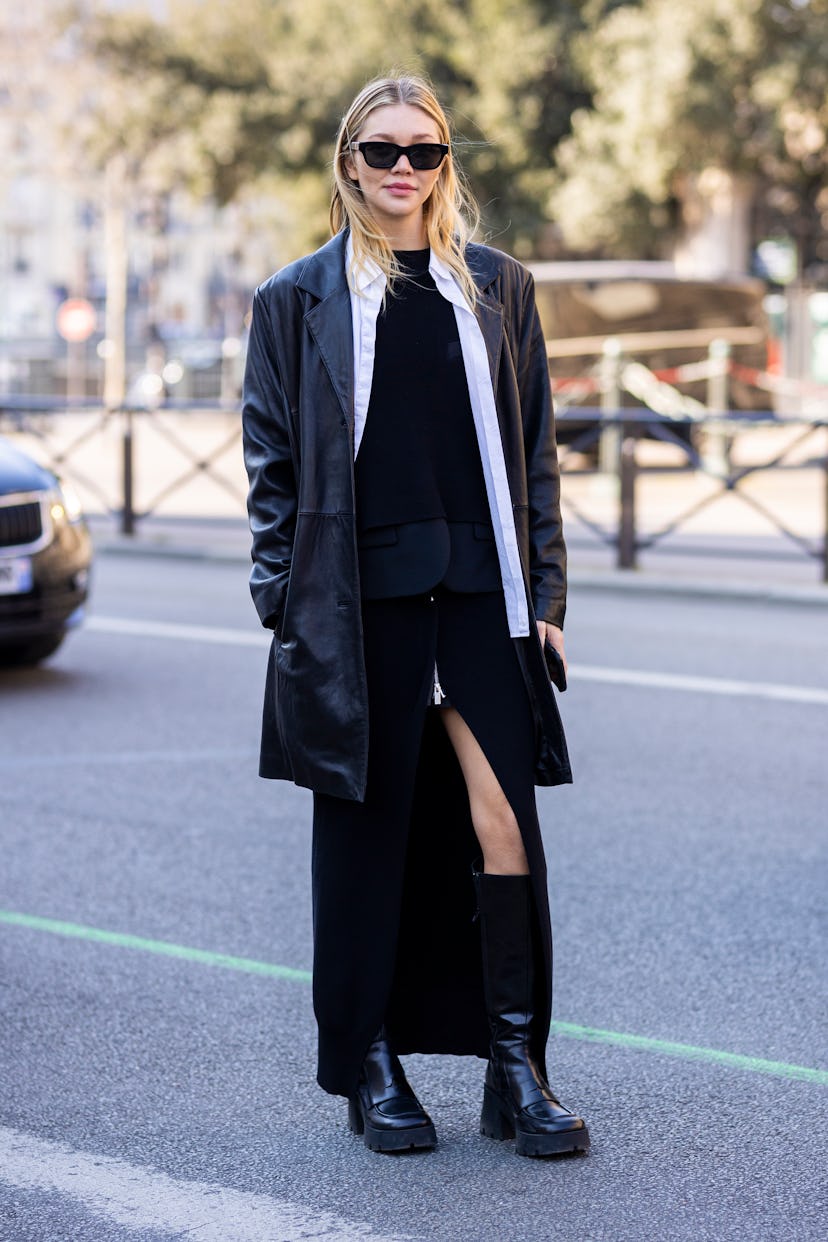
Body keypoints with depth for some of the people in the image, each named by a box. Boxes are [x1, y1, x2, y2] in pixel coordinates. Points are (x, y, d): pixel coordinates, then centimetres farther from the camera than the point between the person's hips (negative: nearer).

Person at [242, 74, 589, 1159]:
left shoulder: (496, 287, 10)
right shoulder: (299, 299, 5)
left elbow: (533, 451, 11)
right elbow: (272, 466, 4)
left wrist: (544, 589, 5)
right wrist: (286, 607, -3)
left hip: (480, 594, 1)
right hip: (359, 603, -1)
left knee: (504, 826, -6)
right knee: (369, 831, 6)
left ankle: (516, 1068, 4)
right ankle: (371, 1068, 17)